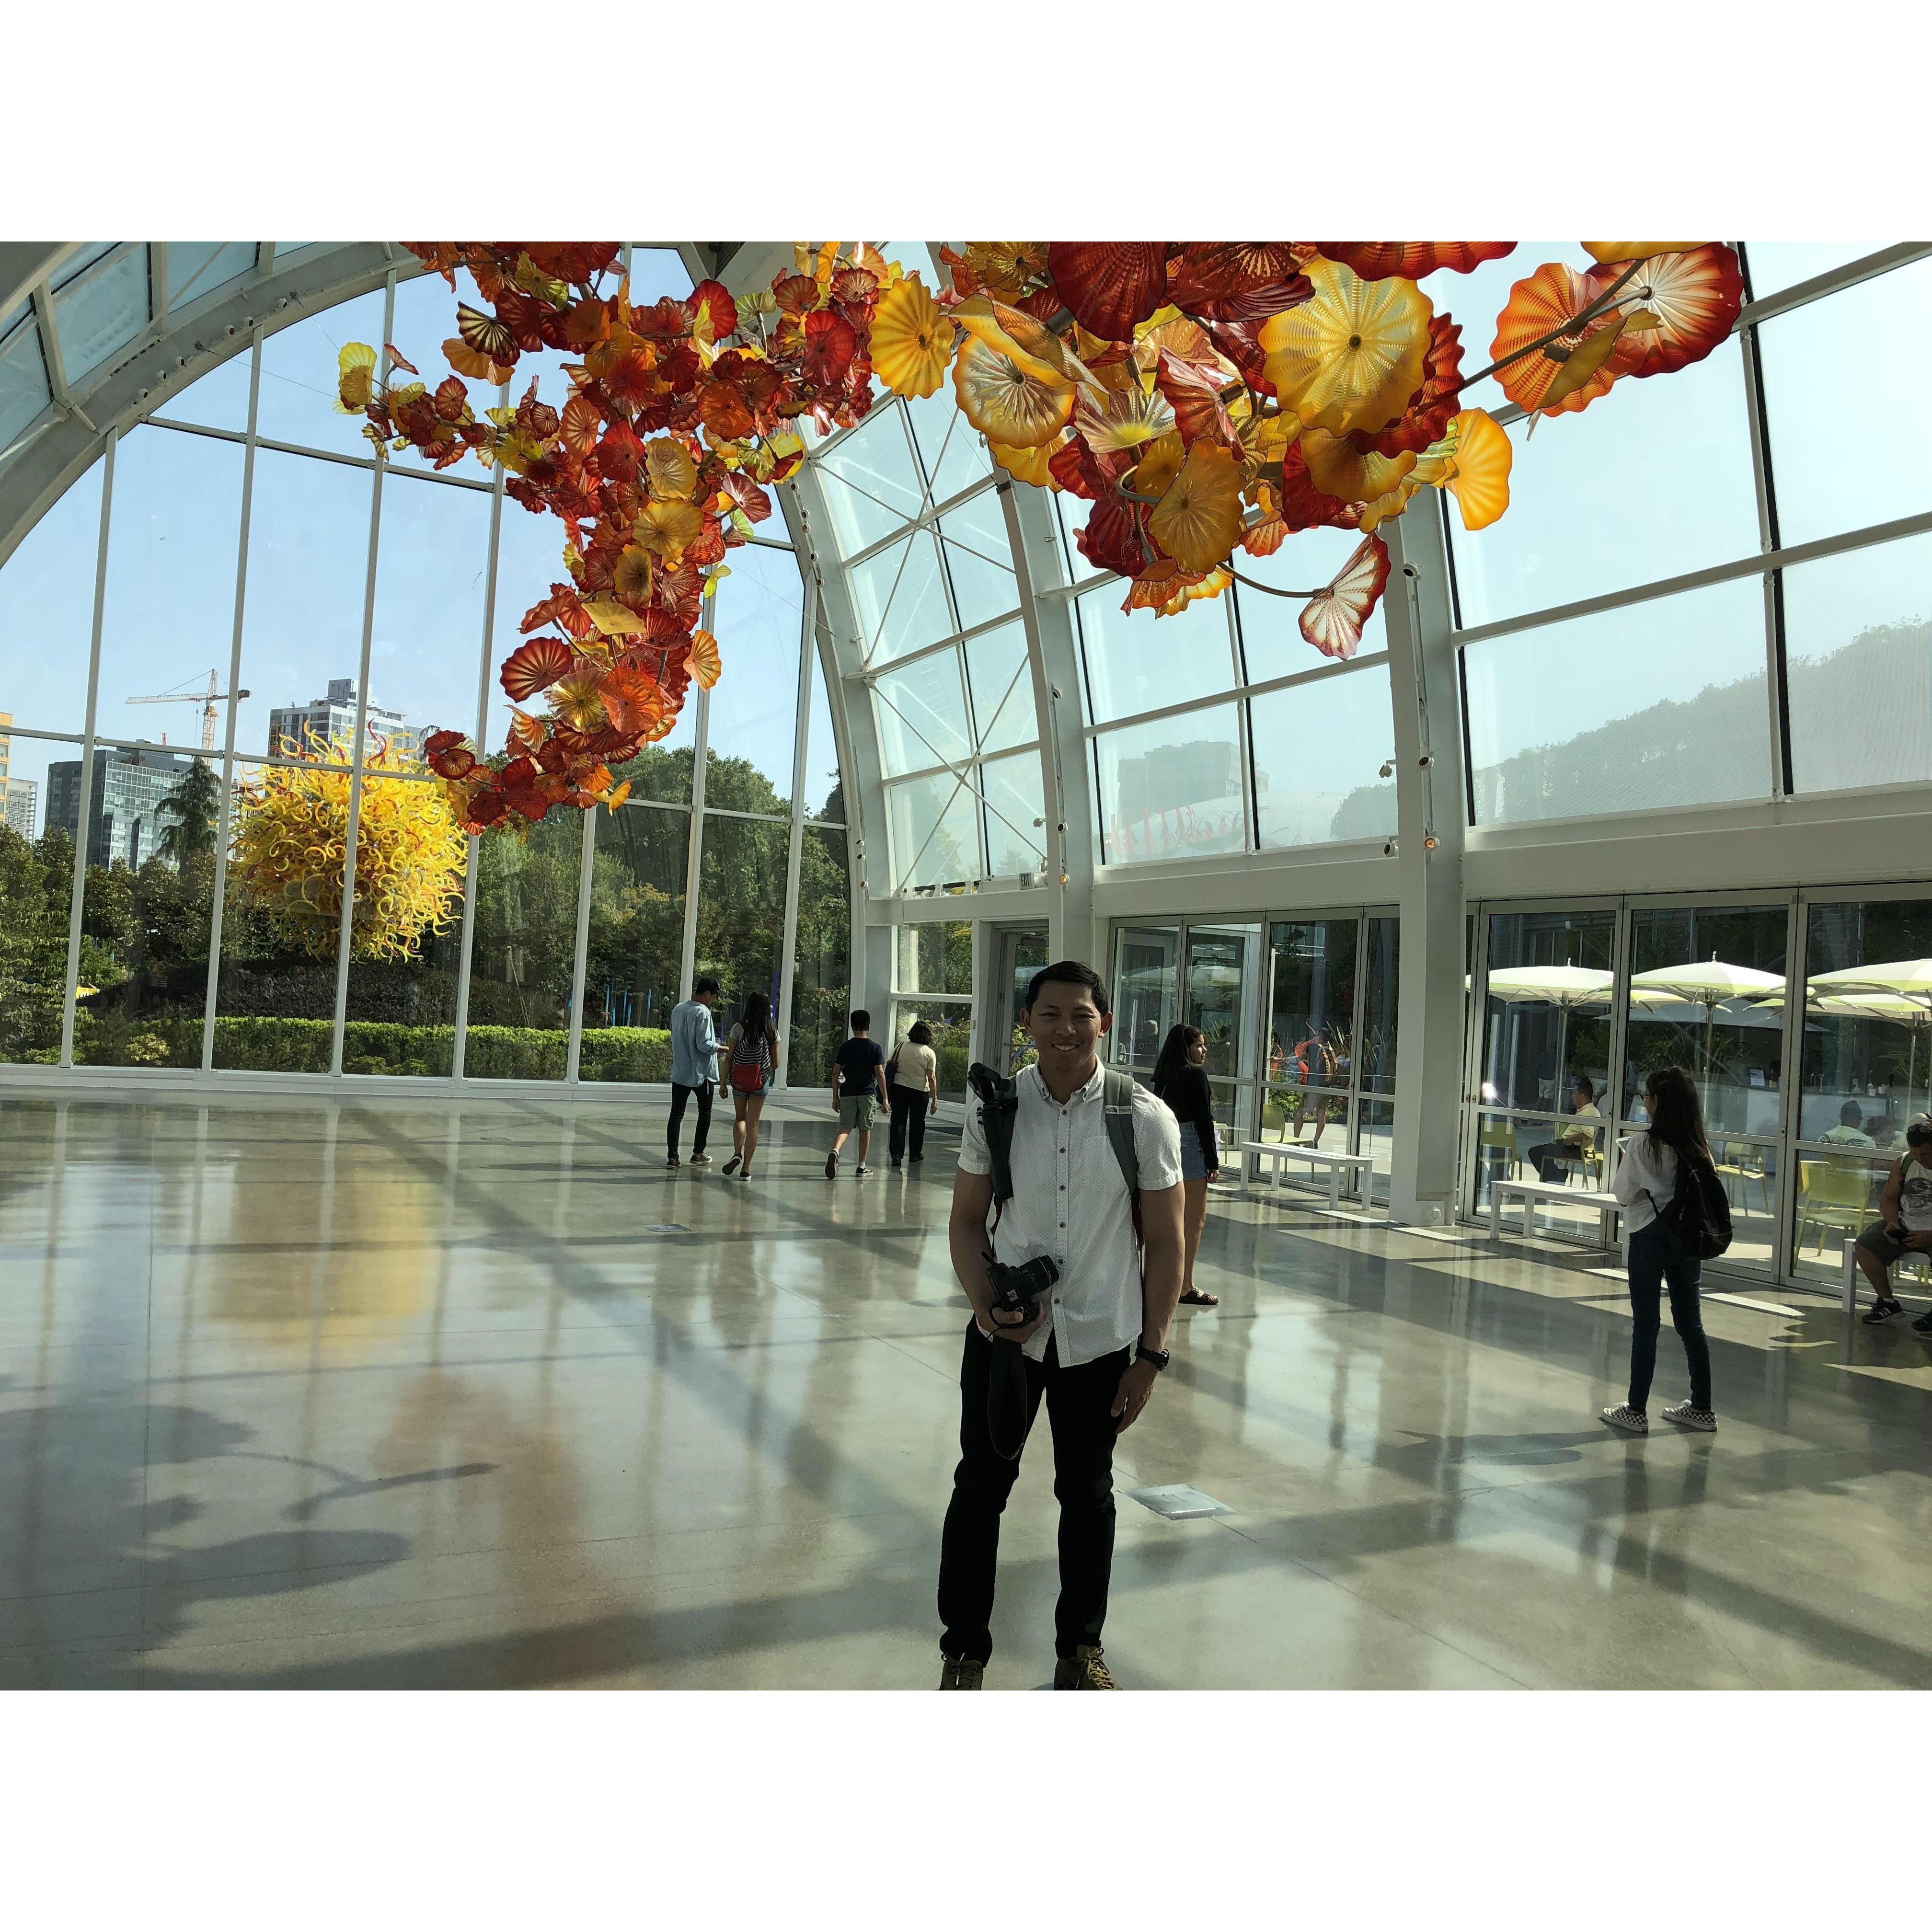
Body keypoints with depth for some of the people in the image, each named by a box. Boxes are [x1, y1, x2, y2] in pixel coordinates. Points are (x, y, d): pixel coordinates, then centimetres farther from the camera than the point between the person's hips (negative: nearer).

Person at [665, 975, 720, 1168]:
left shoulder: (677, 1009, 6)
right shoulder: (703, 1013, -16)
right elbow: (704, 1044, -21)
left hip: (679, 1071, 6)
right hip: (701, 1072, -6)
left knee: (677, 1113, 5)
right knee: (705, 1111, 12)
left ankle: (673, 1156, 0)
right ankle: (698, 1153, 15)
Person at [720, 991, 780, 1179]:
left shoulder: (739, 1028, -6)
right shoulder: (772, 1033, -1)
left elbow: (729, 1058, -4)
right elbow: (775, 1063, 3)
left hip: (739, 1081, -1)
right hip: (761, 1081, 1)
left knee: (740, 1118, 18)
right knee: (753, 1124, 6)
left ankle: (737, 1153, -8)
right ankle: (747, 1168, 5)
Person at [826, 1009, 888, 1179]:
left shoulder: (845, 1047, 4)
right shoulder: (874, 1048, -1)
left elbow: (836, 1072, 3)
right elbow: (880, 1073, -8)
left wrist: (835, 1097, 10)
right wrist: (885, 1098, -3)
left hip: (848, 1093, 1)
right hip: (867, 1093, -1)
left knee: (845, 1127, 3)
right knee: (865, 1129, 9)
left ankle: (835, 1151, -27)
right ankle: (861, 1167, 13)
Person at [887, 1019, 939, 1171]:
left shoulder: (901, 1046, 2)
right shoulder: (929, 1053, -6)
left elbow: (890, 1067, 5)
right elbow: (932, 1077, -9)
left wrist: (887, 1094, 13)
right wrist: (935, 1098, -3)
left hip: (898, 1089, 2)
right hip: (920, 1091, -2)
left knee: (898, 1122, 4)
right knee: (917, 1124, 13)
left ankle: (896, 1155, -6)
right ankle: (916, 1154, 24)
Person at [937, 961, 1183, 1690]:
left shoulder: (1145, 1117, -9)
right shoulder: (992, 1108, -6)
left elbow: (1164, 1243, -3)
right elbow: (967, 1219, 3)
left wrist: (1150, 1355, -5)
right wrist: (987, 1303, -14)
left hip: (1101, 1340, 0)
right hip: (1004, 1334, 1)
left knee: (1087, 1494, 15)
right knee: (980, 1486, 10)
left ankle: (1079, 1651, 36)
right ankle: (964, 1651, 30)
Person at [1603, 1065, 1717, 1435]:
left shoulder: (1642, 1145, -15)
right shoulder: (1698, 1147, 1)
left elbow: (1624, 1195, -9)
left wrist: (1623, 1163, 6)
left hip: (1651, 1237, -5)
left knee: (1646, 1324, 0)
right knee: (1690, 1323, 14)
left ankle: (1636, 1411, 6)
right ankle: (1701, 1408, 22)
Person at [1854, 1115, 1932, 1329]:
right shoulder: (1904, 1164, 5)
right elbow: (1889, 1198, 13)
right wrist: (1892, 1223, -7)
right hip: (1905, 1227, 6)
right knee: (1864, 1246, -13)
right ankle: (1887, 1301, 4)